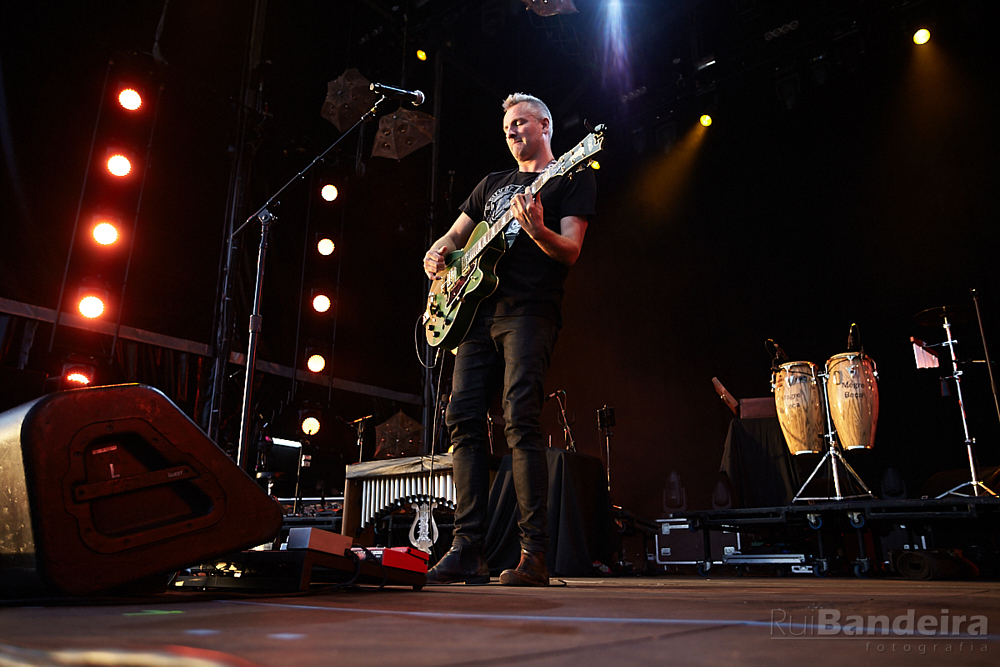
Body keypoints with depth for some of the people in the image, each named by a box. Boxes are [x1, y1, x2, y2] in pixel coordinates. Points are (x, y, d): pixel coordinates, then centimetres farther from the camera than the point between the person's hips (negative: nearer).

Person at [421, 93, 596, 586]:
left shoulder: (571, 178, 9)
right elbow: (455, 234, 30)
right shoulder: (492, 184, 28)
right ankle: (468, 550, 2)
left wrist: (537, 231, -24)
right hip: (478, 308, 6)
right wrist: (437, 253, 7)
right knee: (464, 418, -3)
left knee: (520, 419, -18)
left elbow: (570, 251, -4)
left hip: (529, 309, -6)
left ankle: (534, 555, -13)